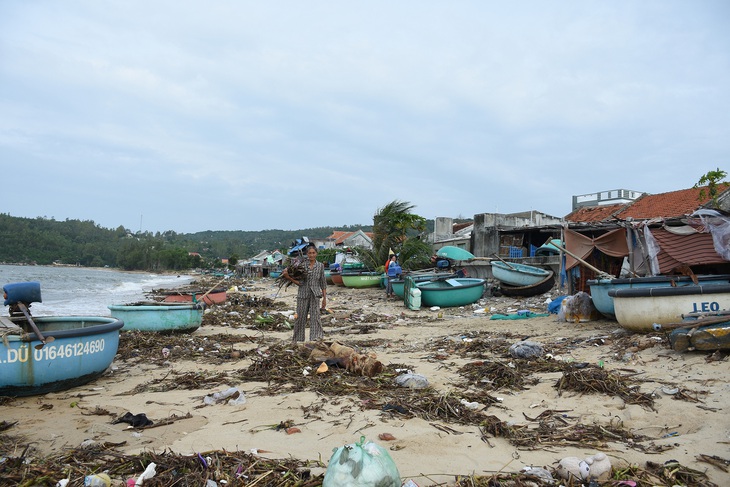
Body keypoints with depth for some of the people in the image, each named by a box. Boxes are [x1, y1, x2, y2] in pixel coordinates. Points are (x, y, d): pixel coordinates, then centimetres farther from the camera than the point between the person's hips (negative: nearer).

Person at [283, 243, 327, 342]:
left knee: (315, 316, -11)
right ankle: (298, 340, 21)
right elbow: (300, 283, -5)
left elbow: (323, 283, 7)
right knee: (300, 317, 6)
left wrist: (324, 298, 5)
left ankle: (316, 337, -11)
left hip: (315, 295, 0)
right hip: (303, 295, 0)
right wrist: (288, 277, -18)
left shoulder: (320, 266, 4)